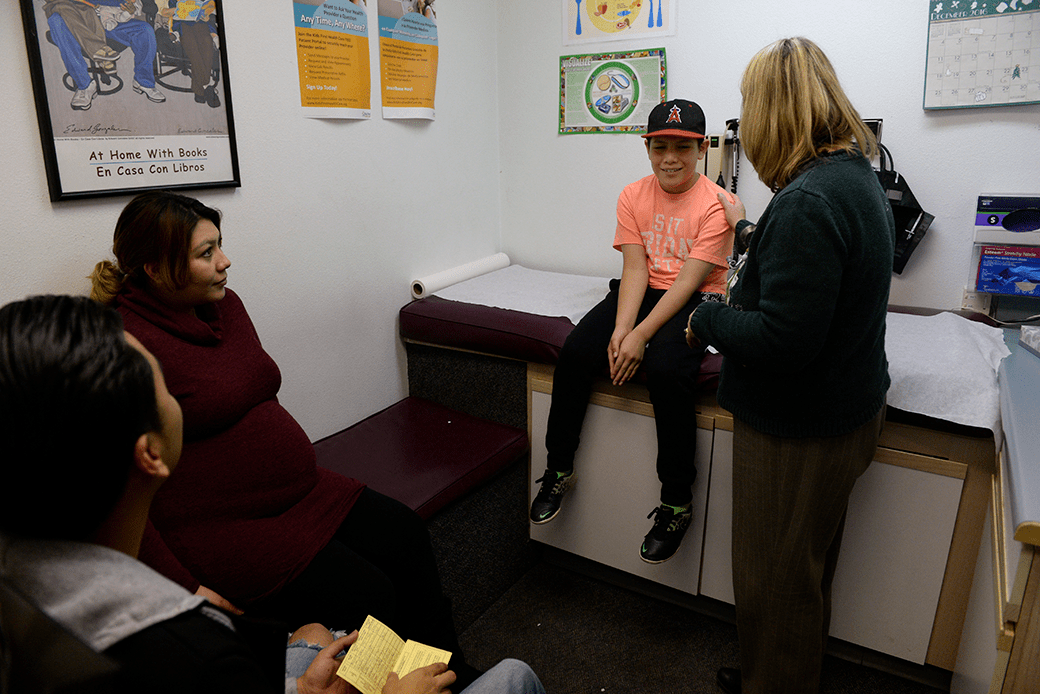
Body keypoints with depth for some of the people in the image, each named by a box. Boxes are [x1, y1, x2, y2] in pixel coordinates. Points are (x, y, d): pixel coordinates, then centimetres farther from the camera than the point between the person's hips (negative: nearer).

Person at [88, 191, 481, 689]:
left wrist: (302, 473, 13)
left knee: (404, 535, 0)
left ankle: (453, 679, 14)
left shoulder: (224, 304, 7)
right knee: (366, 597, -17)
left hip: (297, 493, 8)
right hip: (215, 528, -8)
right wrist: (180, 587, -21)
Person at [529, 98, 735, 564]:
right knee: (575, 352, -19)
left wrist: (641, 336, -26)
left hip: (696, 301, -4)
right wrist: (620, 329, -19)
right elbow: (635, 268, -3)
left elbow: (688, 281, -17)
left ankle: (676, 503, -16)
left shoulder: (716, 205, -9)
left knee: (665, 369, -32)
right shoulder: (632, 197, 5)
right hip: (641, 293, 4)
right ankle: (558, 470, -3)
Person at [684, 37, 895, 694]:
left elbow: (781, 340, -30)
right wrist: (752, 232, 33)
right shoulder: (859, 178, 6)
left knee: (776, 577, 10)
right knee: (807, 568, 26)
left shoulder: (807, 201, -26)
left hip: (801, 429, -10)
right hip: (849, 406, 11)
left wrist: (706, 319, -13)